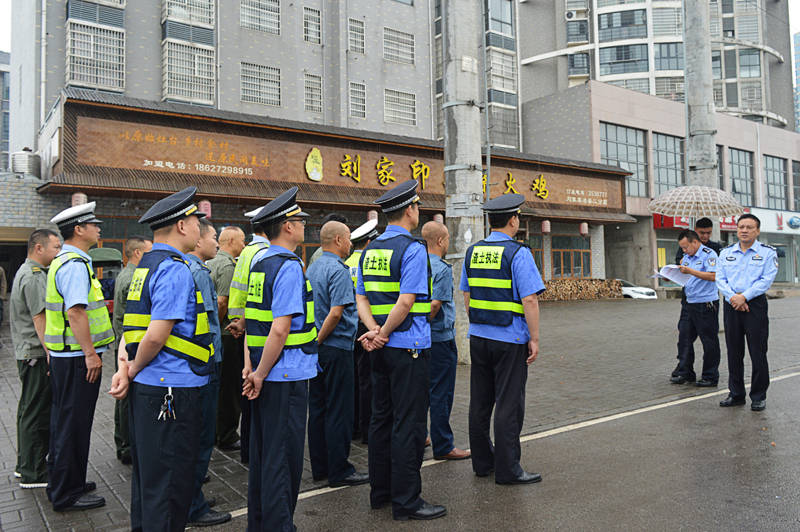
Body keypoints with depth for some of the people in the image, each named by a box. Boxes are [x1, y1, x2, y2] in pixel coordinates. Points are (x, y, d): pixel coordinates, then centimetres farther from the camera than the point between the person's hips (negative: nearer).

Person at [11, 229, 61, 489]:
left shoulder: (26, 271, 17)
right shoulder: (34, 277, -18)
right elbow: (40, 320, -22)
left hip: (26, 353, 11)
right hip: (37, 354, -11)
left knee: (28, 410, 18)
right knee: (37, 414, -4)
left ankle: (25, 465, 30)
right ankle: (33, 474, 4)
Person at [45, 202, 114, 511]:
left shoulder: (64, 261, 16)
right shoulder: (75, 265, -18)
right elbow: (76, 312, -25)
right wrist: (90, 353, -24)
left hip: (64, 355, 11)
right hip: (78, 357, -11)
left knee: (64, 419, 19)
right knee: (74, 423, -1)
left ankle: (59, 482, 33)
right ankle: (67, 494, 9)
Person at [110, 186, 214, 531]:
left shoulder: (146, 265, 13)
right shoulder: (176, 270, -17)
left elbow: (133, 325, 12)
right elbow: (156, 335, -21)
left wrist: (125, 367, 1)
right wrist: (133, 371, -6)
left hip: (145, 387, 10)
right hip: (173, 389, -10)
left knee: (147, 475, 22)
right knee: (170, 482, 2)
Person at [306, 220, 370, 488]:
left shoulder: (312, 268, 12)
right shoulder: (338, 270, -15)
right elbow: (336, 312, -23)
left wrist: (314, 342, 18)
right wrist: (319, 341, -12)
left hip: (318, 348, 9)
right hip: (337, 348, -9)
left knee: (317, 408, 13)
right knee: (339, 411, -1)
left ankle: (319, 466, 22)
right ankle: (339, 471, 7)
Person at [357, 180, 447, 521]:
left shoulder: (369, 250, 11)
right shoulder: (413, 249, -13)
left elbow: (361, 299, 7)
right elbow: (406, 302, -21)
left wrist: (374, 331, -5)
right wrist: (384, 334, -11)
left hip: (381, 349, 8)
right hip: (409, 346, -8)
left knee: (381, 418, 15)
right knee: (408, 424, -1)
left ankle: (380, 492, 26)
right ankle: (406, 502, 8)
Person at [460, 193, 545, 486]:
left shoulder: (473, 251, 7)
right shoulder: (518, 253, -13)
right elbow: (529, 299, -17)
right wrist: (534, 338, -10)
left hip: (478, 337, 6)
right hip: (510, 340, -6)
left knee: (480, 402, 13)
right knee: (508, 404, 2)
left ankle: (482, 461, 25)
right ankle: (507, 469, 10)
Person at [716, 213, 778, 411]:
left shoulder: (767, 252, 2)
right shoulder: (726, 252, 12)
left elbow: (766, 280, -9)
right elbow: (720, 279, 3)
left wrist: (744, 296, -17)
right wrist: (732, 297, -13)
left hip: (755, 305, -3)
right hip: (731, 306, 3)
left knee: (758, 352, 0)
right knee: (734, 352, 8)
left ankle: (759, 397, 12)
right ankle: (736, 394, 19)